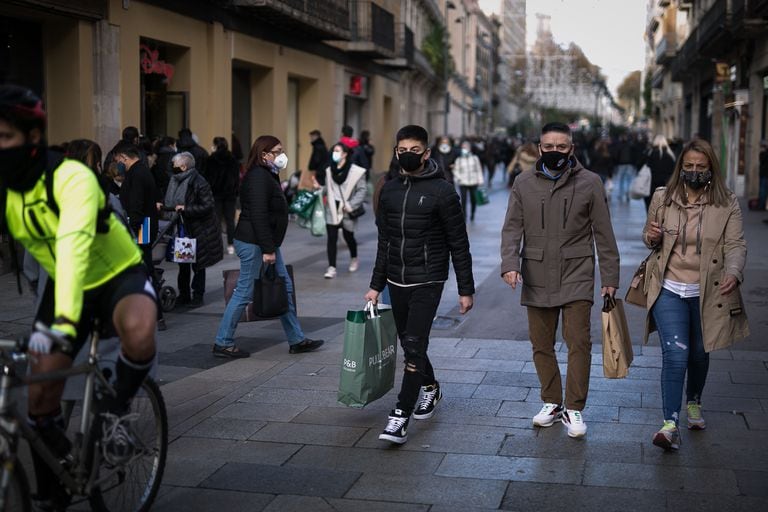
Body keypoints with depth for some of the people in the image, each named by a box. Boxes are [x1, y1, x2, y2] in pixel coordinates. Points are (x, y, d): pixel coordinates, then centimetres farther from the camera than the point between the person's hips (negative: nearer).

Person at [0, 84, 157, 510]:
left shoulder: (71, 178, -30)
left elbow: (73, 246, -45)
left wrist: (63, 322, -58)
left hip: (120, 276, -5)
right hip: (66, 285, 5)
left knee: (139, 333, -39)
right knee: (40, 398, 1)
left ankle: (115, 407, -7)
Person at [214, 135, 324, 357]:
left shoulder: (268, 176, 16)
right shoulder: (259, 177, -16)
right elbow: (258, 216, -23)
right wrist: (268, 249, -23)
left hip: (266, 243, 11)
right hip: (254, 244, -11)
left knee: (285, 287, 12)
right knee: (245, 293, -4)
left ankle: (297, 340, 19)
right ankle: (222, 343, 6)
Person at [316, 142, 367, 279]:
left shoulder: (355, 171, -10)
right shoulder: (329, 170, 5)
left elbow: (362, 190, -10)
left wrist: (351, 205, -16)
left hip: (347, 211, -3)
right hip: (332, 210, 3)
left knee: (348, 237, 14)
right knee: (331, 238, -5)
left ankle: (354, 259, 42)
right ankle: (331, 268, -3)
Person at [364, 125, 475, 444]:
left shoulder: (441, 191, -8)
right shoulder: (389, 190, 8)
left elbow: (458, 244, -5)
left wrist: (466, 290, -5)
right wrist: (376, 285, 15)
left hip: (427, 282, -6)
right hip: (396, 282, 6)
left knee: (414, 345, -12)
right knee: (408, 343, 16)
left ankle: (401, 417, -10)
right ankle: (429, 387, 41)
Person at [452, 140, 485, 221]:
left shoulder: (475, 158, 6)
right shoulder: (458, 159, 4)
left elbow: (479, 170, 9)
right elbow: (456, 170, 7)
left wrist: (480, 181, 6)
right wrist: (457, 178, -11)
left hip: (473, 182, 1)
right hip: (463, 183, -1)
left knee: (473, 200, 7)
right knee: (463, 200, -10)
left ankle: (472, 214, 31)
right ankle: (464, 217, -5)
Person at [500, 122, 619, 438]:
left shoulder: (590, 183, 0)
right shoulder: (524, 184, 5)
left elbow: (603, 234, 2)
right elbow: (512, 228, 2)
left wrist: (610, 277, 0)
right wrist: (510, 263, -14)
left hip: (577, 277, -2)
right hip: (537, 279, 2)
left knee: (579, 343, -5)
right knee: (541, 345, 10)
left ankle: (574, 409, 6)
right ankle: (551, 403, 25)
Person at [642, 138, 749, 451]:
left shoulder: (727, 204, -2)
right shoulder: (662, 198, 2)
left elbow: (736, 244, -6)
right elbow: (649, 238, 15)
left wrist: (733, 273, -26)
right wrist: (651, 237, -10)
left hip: (706, 293, 1)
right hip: (668, 290, -1)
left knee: (699, 353, 16)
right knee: (675, 353, -13)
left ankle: (694, 403, 44)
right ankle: (671, 424, -11)